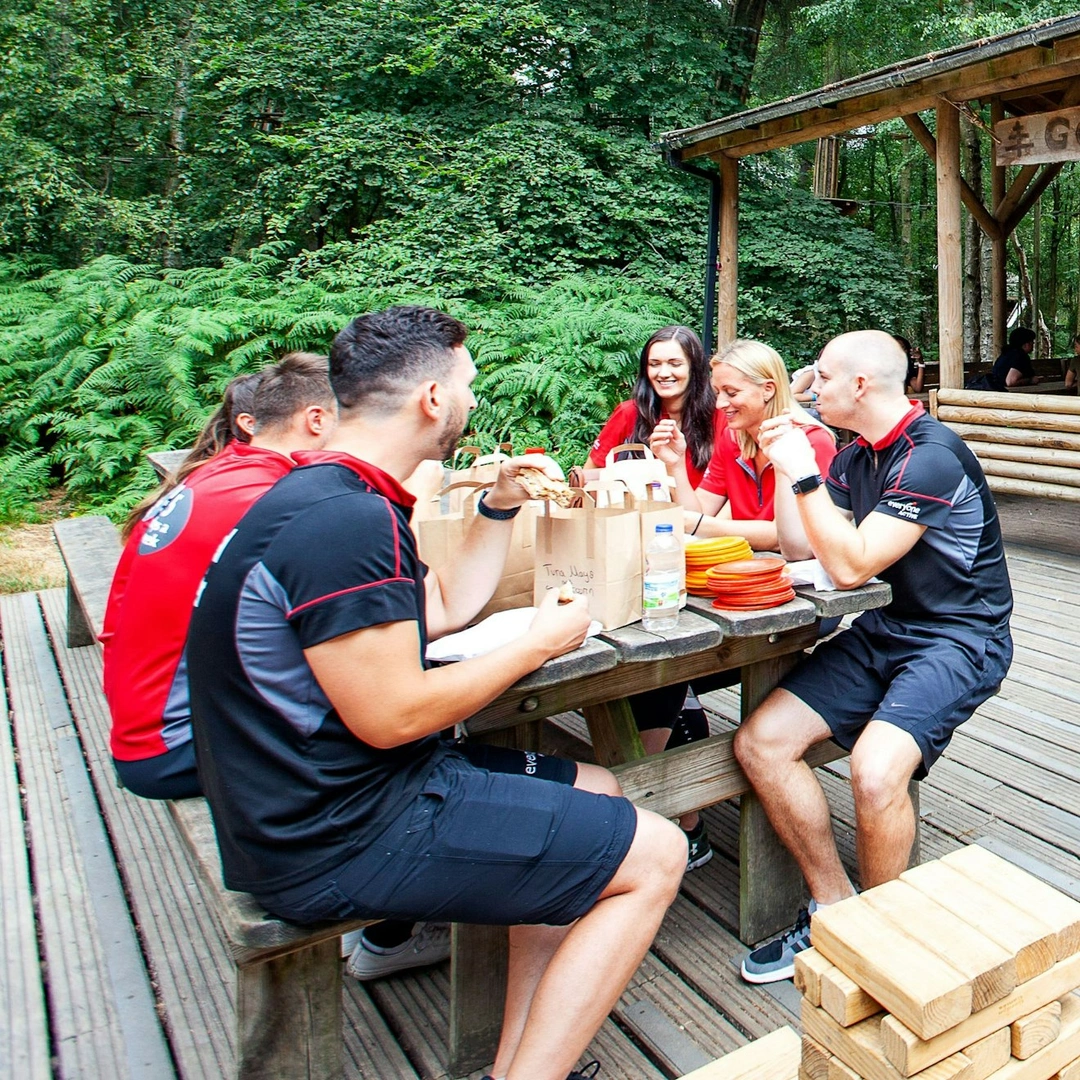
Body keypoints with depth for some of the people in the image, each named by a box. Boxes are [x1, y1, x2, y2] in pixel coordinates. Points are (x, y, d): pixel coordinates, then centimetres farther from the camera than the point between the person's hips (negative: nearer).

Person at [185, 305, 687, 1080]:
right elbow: (391, 716, -24)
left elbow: (445, 610, 19)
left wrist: (500, 507, 13)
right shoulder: (348, 521, -24)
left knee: (595, 792, 19)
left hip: (317, 806, 11)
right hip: (342, 842, -11)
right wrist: (540, 643, -12)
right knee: (654, 857, -6)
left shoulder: (329, 495, 11)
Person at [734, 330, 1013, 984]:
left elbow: (850, 567, -23)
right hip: (883, 634, 8)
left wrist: (802, 474, -19)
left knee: (875, 769, -33)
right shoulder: (857, 457, 9)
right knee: (760, 742, -9)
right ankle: (833, 910, 4)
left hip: (958, 640, -8)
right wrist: (790, 462, 1)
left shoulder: (932, 456, -18)